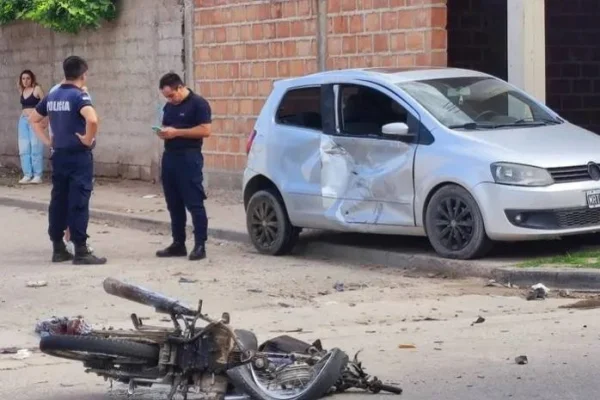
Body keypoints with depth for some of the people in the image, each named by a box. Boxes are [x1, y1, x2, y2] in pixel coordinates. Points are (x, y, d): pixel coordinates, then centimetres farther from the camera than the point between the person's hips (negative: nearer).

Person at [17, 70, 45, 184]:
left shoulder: (37, 89, -5)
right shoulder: (22, 91, 11)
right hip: (23, 120, 6)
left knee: (36, 147, -6)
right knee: (24, 148, 3)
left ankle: (37, 175, -5)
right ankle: (27, 175, 6)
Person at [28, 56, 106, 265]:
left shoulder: (52, 96, 9)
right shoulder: (79, 96, -14)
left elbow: (34, 119, 21)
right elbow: (92, 120, -32)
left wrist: (48, 140, 16)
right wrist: (88, 139, -17)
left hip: (59, 155, 7)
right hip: (78, 156, -7)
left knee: (58, 201, 11)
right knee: (78, 202, -6)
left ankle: (58, 249, 15)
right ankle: (81, 251, -5)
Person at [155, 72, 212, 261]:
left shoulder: (198, 103, -8)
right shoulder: (168, 107, 16)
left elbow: (205, 130, -15)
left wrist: (177, 132, -17)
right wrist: (163, 132, 2)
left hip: (189, 158, -8)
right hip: (169, 156, 8)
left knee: (194, 203, -7)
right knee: (174, 204, 9)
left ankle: (200, 246, -6)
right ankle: (178, 244, 16)